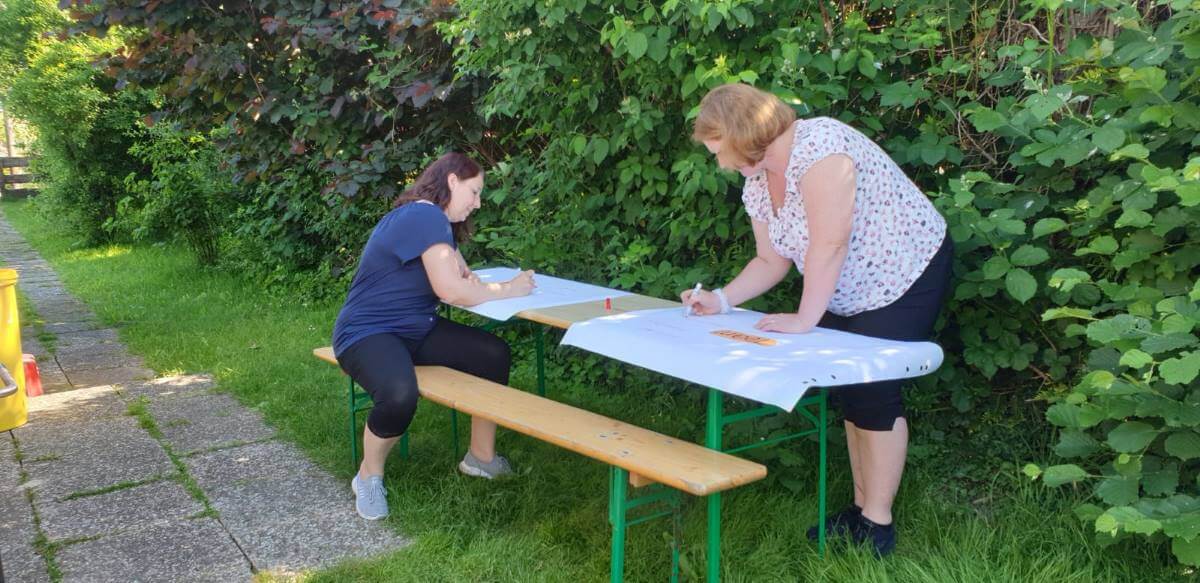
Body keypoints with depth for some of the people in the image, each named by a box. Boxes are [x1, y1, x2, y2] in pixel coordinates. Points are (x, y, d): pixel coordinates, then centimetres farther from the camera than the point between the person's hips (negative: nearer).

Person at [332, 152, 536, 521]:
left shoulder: (438, 222, 12)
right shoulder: (424, 217, -21)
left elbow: (460, 276, 8)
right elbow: (452, 292, -26)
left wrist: (471, 281, -15)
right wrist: (506, 290, -12)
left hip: (415, 330, 10)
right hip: (368, 334, -10)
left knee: (494, 354, -2)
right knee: (400, 396, -38)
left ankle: (481, 456, 14)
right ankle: (369, 477, -6)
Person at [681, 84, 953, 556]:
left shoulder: (817, 146, -28)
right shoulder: (756, 184, 0)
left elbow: (829, 244, -31)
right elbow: (771, 261, 8)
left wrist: (805, 319, -26)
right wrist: (721, 299, -5)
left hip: (905, 276, -9)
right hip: (847, 296, 9)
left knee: (873, 394, -10)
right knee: (847, 392, 9)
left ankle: (877, 525, 2)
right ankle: (862, 507, 22)